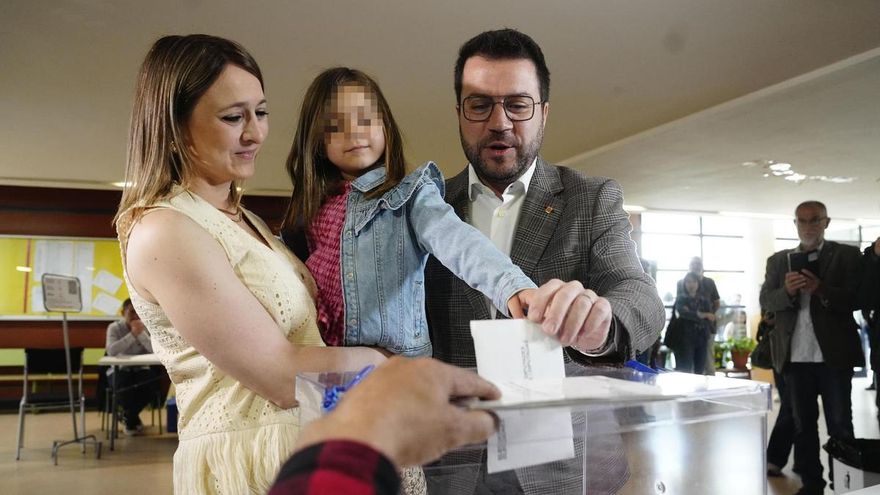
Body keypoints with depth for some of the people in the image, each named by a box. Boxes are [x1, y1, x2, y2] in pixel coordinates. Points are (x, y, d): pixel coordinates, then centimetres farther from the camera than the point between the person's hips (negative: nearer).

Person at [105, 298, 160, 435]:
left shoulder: (147, 327, -1)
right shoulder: (114, 327, -6)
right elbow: (111, 351, -26)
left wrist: (141, 333, -23)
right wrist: (132, 334, -27)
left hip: (141, 370, 2)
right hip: (119, 370, -2)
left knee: (154, 384, -28)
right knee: (125, 386, -35)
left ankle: (128, 416, 3)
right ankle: (133, 419, 1)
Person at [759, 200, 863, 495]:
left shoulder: (847, 255, 3)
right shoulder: (778, 260, 10)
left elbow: (858, 298, -7)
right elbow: (765, 301, 2)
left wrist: (821, 289, -23)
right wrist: (787, 290, -19)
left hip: (833, 354, -3)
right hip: (795, 356, 3)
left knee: (840, 425, 3)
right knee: (802, 424, 10)